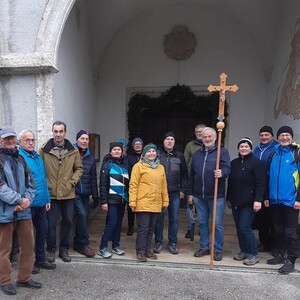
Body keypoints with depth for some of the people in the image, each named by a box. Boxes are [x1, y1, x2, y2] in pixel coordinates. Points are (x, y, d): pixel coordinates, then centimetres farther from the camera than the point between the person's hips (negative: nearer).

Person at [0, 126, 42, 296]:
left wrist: (27, 200, -7)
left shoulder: (20, 159, 14)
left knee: (28, 244, 11)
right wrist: (19, 200, -17)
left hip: (24, 210, 5)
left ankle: (24, 278, 27)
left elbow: (30, 183, 11)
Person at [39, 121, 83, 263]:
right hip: (51, 193, -2)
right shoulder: (44, 150, -3)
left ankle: (64, 249, 27)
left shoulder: (73, 151, 1)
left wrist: (72, 181, -4)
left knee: (67, 221, 11)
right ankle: (51, 249, 26)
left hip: (68, 194, 2)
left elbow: (79, 168, 8)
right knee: (51, 223, 7)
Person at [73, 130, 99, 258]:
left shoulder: (91, 158, 12)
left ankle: (78, 244, 24)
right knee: (82, 214, -16)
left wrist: (95, 196, 14)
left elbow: (93, 178, 15)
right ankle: (84, 244, -2)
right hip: (74, 191, -5)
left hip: (85, 193, 6)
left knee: (84, 217, 8)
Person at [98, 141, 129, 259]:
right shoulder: (107, 165, -5)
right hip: (112, 200, -6)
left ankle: (115, 246, 22)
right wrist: (103, 201, -14)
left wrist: (128, 198, 12)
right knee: (112, 223, -8)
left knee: (118, 223, 11)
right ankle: (103, 248, 4)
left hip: (122, 199, 6)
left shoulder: (125, 166, 12)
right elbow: (103, 184, -9)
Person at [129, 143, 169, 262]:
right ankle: (140, 252, 14)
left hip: (156, 204, 5)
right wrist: (132, 202, -12)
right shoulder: (138, 166, -3)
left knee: (151, 229, 14)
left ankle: (148, 250, 26)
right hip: (143, 204, -5)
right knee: (143, 229, 0)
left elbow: (164, 186, 16)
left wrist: (165, 201, 13)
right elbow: (133, 185, -7)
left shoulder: (160, 167, 13)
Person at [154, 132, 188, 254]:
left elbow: (184, 174, 12)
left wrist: (183, 190, 5)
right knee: (159, 218, 5)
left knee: (174, 218, 8)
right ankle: (158, 242, 19)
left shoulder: (179, 156, 9)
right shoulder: (157, 154, 1)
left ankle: (172, 243, 22)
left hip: (175, 193, 2)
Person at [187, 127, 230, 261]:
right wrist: (190, 193, 13)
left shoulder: (222, 152, -1)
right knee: (202, 223, 14)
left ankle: (217, 250, 17)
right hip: (199, 196, 5)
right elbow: (192, 175, 15)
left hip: (216, 196, -4)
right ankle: (204, 247, 28)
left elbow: (227, 168, -15)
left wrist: (222, 173, -39)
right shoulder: (197, 154, 13)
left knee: (217, 224, 2)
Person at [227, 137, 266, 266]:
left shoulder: (257, 163, -6)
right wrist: (229, 199, 18)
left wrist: (258, 200, -20)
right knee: (238, 227, 11)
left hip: (249, 202, -7)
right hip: (235, 202, 7)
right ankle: (243, 251, 24)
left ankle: (253, 254, 5)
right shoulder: (234, 163, 14)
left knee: (245, 227, -8)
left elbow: (261, 183, -13)